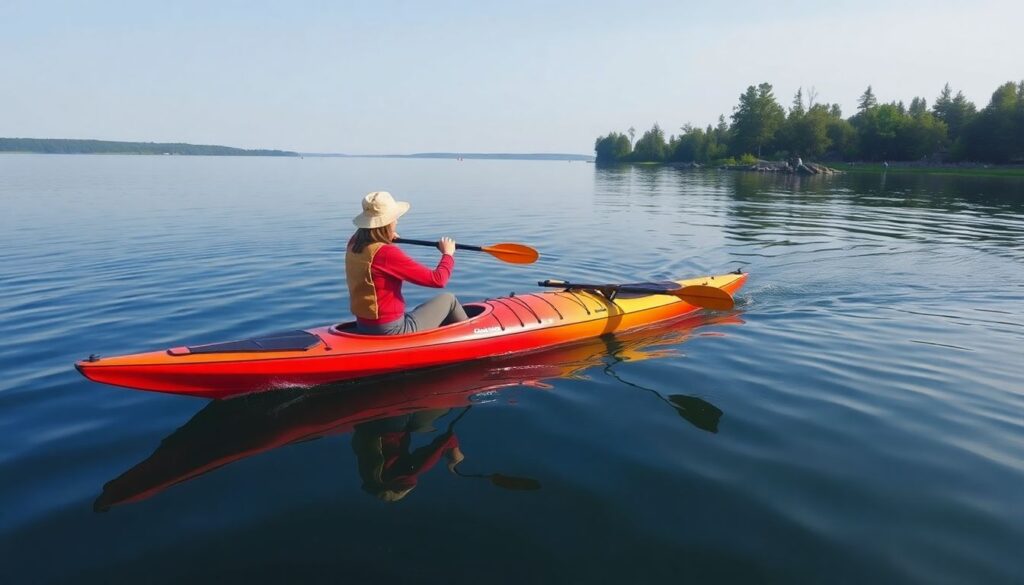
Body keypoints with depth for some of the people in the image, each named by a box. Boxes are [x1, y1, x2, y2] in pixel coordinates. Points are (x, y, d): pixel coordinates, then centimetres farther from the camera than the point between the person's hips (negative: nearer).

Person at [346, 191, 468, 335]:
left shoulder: (354, 245, 0)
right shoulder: (387, 253, -24)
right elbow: (438, 279, -19)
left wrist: (386, 238, 28)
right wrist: (448, 254, -3)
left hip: (363, 327, 9)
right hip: (391, 330, -9)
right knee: (448, 299, 7)